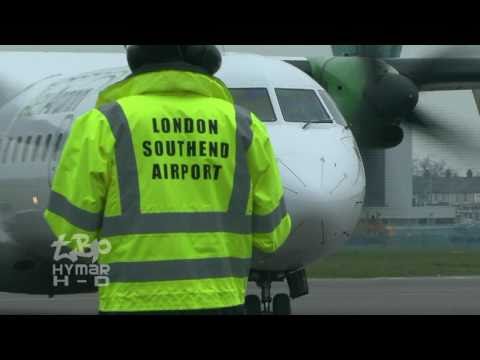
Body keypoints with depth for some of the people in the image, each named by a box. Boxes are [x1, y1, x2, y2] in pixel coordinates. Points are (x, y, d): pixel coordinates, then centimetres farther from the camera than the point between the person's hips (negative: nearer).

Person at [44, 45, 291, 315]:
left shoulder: (106, 123, -1)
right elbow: (269, 231, 8)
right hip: (218, 305, 2)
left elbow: (70, 224, -2)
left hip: (137, 305, -2)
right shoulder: (243, 125, 6)